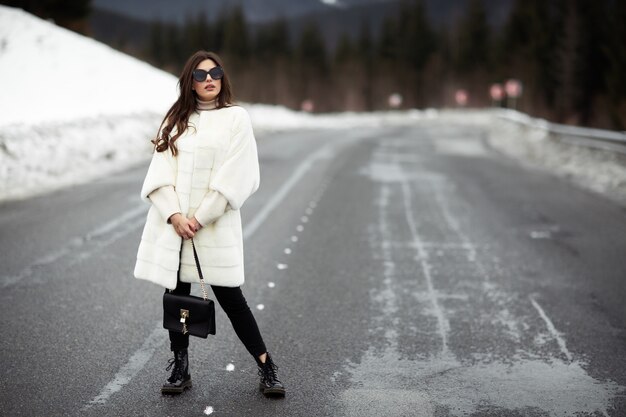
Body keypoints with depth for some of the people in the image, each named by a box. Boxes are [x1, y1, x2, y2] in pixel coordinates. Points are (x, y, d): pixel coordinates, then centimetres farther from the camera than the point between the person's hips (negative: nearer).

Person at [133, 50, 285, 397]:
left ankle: (266, 367, 10)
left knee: (230, 298, -3)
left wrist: (200, 218, -13)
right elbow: (160, 172, 4)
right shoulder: (175, 119, 11)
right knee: (176, 295, 7)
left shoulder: (236, 117, 0)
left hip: (215, 226, -4)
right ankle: (180, 368, 20)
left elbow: (234, 178, -8)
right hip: (173, 223, 4)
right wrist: (173, 215, -11)